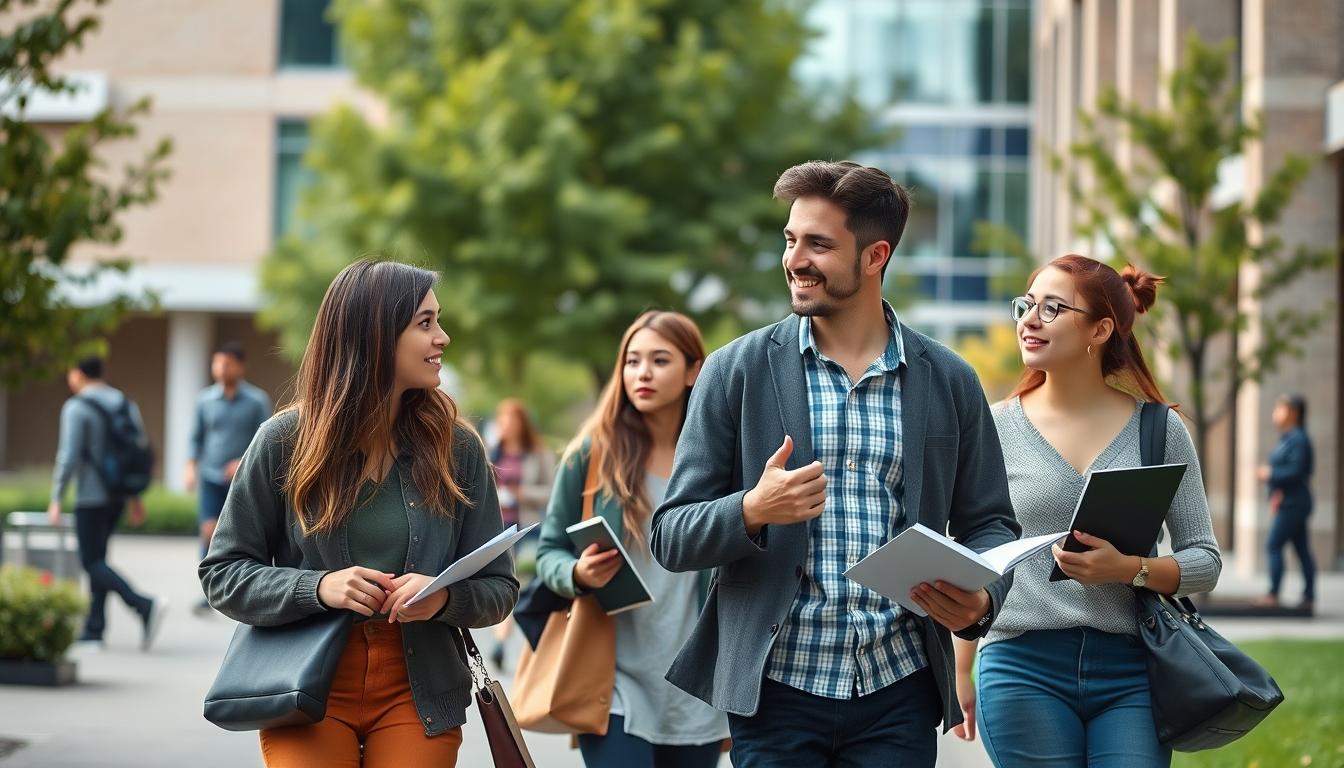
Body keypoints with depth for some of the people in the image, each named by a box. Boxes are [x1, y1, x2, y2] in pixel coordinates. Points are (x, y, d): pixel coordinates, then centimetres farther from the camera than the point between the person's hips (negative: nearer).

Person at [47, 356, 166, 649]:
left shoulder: (77, 408, -13)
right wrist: (136, 497, 16)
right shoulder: (126, 404, 9)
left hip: (91, 497, -8)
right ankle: (94, 629, 13)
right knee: (97, 557, 16)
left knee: (92, 563, -4)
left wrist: (56, 500, -12)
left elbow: (69, 457, -18)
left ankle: (145, 606, -23)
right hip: (118, 494, 8)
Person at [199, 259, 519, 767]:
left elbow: (498, 589, 4)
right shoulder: (285, 441, -4)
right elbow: (222, 574, -1)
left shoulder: (457, 448, 0)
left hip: (417, 694, 2)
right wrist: (317, 588, -18)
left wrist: (445, 598, -19)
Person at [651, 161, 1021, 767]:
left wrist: (981, 598, -9)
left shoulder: (949, 382, 6)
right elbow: (671, 537, 1)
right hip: (776, 689, -1)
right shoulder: (737, 372, 2)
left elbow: (988, 524, 12)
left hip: (899, 692, 1)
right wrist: (752, 511, -19)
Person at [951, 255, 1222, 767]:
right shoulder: (997, 429, 5)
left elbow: (1204, 560, 4)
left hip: (1130, 673, 0)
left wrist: (1129, 569, -14)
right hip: (1023, 668, 0)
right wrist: (961, 674, 12)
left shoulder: (1159, 431, 5)